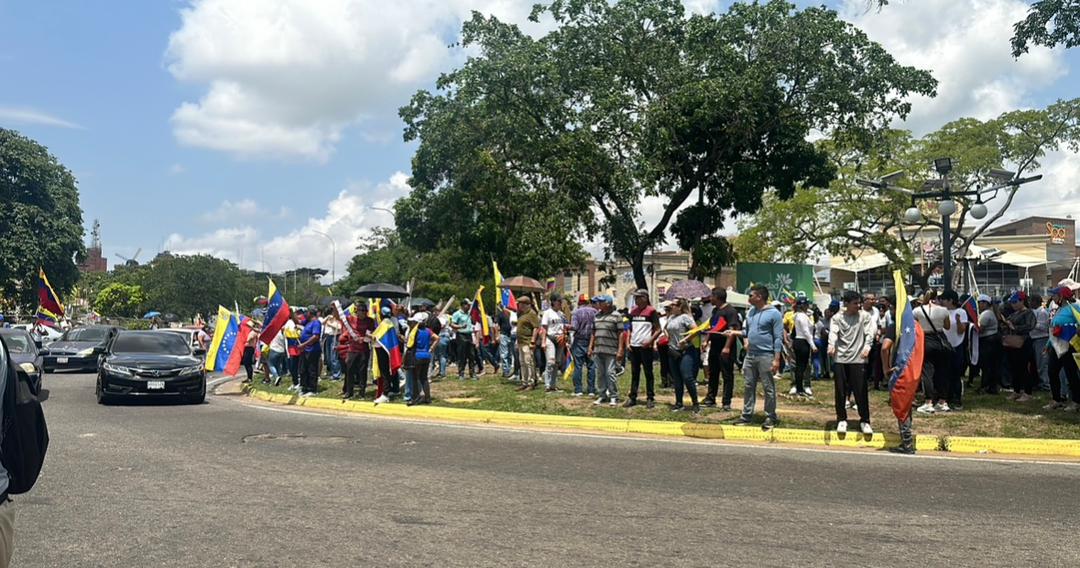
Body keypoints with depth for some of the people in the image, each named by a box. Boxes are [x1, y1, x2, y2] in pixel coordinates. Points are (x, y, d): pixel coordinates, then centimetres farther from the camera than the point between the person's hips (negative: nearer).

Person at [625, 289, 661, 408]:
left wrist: (650, 340, -17)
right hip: (633, 347, 6)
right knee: (634, 373, 10)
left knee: (648, 373, 1)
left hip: (645, 347, -6)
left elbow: (658, 330, -6)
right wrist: (628, 341, 8)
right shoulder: (633, 311, 13)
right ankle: (632, 398, 14)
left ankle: (650, 398, 7)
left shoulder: (651, 311, -5)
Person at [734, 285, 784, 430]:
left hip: (766, 356, -7)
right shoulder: (750, 311, 12)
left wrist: (776, 359, -17)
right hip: (750, 355, 7)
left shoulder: (774, 313, -9)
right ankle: (747, 415, 19)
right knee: (749, 386, 11)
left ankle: (770, 417, 9)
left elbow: (778, 338, -12)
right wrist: (745, 339, 4)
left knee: (769, 388, 1)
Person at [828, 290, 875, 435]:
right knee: (840, 391, 5)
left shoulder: (865, 316, 3)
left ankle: (864, 421, 13)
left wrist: (867, 347, -24)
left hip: (858, 359, -1)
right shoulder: (837, 317, 4)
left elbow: (870, 332, -6)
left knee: (861, 391, -1)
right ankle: (841, 419, 19)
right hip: (840, 359, 1)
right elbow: (833, 332, -10)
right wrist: (831, 345, -30)